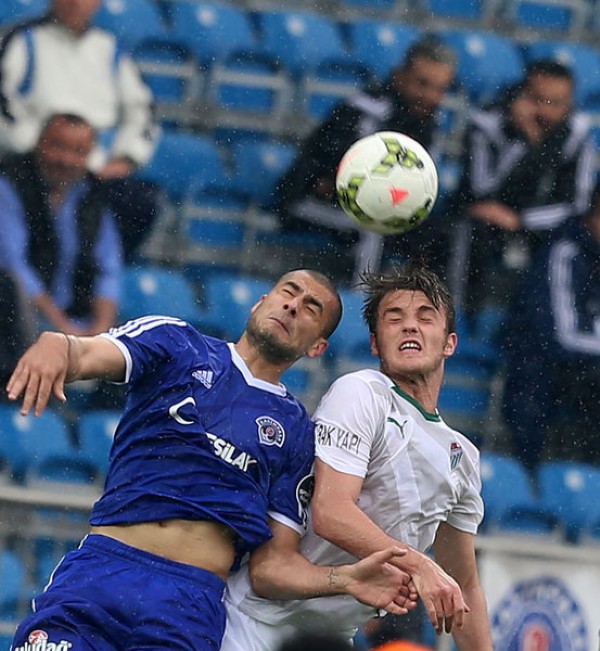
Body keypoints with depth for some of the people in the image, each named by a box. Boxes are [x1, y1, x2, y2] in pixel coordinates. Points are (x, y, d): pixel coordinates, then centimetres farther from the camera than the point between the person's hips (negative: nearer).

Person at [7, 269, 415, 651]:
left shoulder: (296, 430, 19)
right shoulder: (177, 345, 15)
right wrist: (57, 345, -29)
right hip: (101, 566, -1)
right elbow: (89, 355, -5)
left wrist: (344, 580, -4)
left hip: (194, 600, 1)